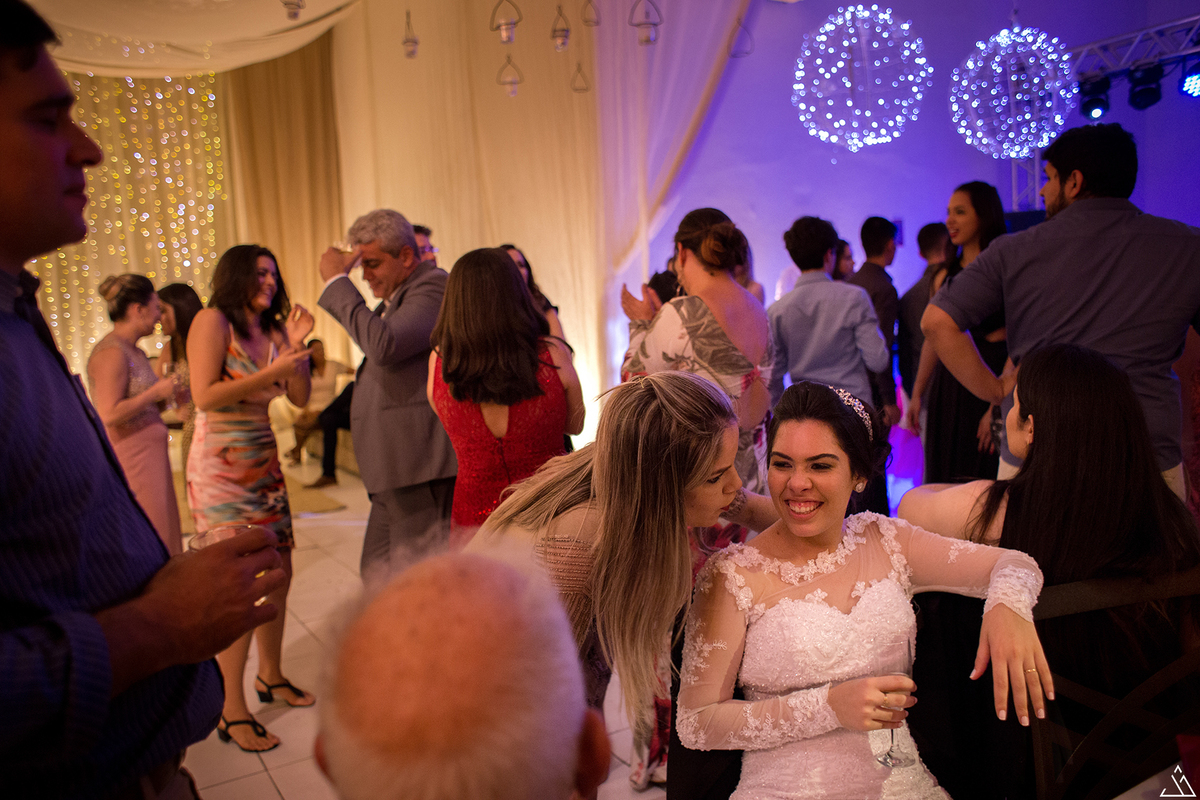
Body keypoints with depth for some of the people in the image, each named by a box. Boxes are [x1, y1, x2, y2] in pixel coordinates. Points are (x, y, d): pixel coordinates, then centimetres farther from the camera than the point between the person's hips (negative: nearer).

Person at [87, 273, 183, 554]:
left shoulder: (136, 352, 15)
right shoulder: (112, 352, -14)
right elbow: (109, 414, -22)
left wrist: (166, 393, 9)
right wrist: (156, 392, -14)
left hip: (150, 454, 9)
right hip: (130, 455, -9)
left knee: (163, 538, 10)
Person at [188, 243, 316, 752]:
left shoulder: (272, 331, 11)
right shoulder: (213, 320, -7)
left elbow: (301, 399, 8)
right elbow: (205, 395, -16)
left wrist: (297, 346, -4)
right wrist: (271, 372, -19)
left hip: (264, 463, 7)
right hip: (221, 467, -7)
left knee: (278, 574, 11)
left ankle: (270, 675, 30)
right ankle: (232, 712, 2)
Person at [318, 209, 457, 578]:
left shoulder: (434, 286, -9)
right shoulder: (395, 299, 22)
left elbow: (383, 345, -25)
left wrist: (337, 282, -16)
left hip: (422, 471, -10)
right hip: (395, 477, 10)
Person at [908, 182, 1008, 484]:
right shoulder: (945, 275, 13)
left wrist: (997, 405, -19)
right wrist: (917, 393, 11)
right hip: (947, 387, 6)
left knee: (986, 480, -2)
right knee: (943, 480, 9)